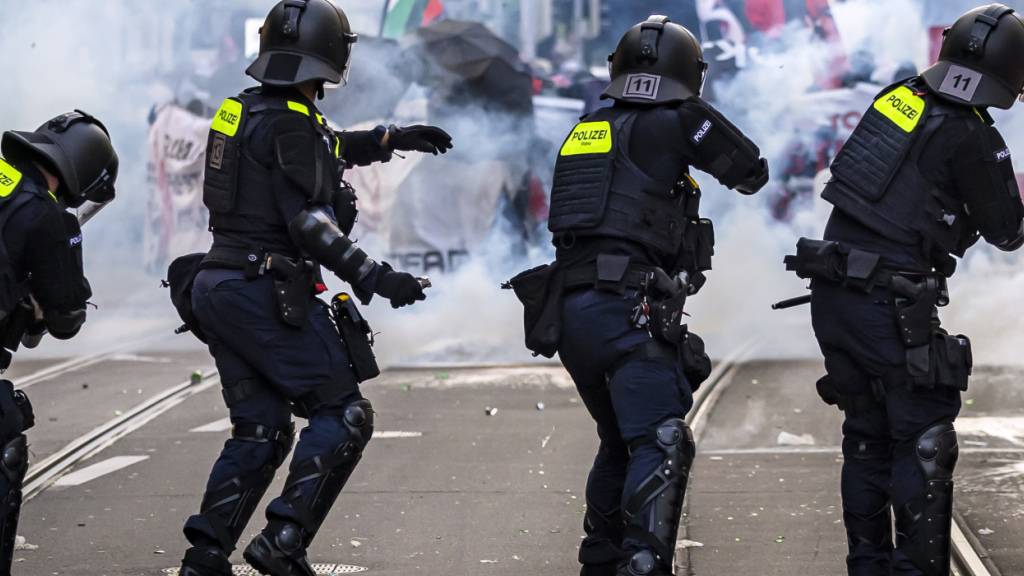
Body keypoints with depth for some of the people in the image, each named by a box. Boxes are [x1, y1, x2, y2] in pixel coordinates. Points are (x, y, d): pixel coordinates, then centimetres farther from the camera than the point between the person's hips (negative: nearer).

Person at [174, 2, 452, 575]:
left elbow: (325, 149, 35)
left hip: (216, 290, 9)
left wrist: (394, 138, 37)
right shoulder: (289, 123, -13)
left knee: (261, 431, 15)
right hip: (266, 292, -9)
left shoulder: (247, 110, 15)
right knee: (344, 415, -3)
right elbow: (309, 222, -21)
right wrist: (375, 278, -24)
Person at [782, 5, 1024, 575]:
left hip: (831, 294, 7)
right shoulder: (974, 139, -12)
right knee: (923, 443, 0)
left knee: (868, 437, 16)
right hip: (891, 308, -7)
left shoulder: (897, 97, 6)